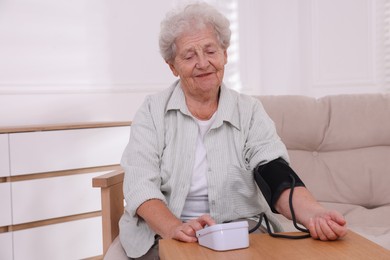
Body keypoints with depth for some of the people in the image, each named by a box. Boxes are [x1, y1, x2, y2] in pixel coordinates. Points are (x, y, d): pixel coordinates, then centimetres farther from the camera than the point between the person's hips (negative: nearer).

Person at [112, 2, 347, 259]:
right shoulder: (153, 111, 1)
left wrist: (313, 213, -30)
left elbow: (277, 177, -10)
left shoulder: (250, 111, 2)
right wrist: (175, 228, -28)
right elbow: (140, 183, -9)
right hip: (164, 239, 0)